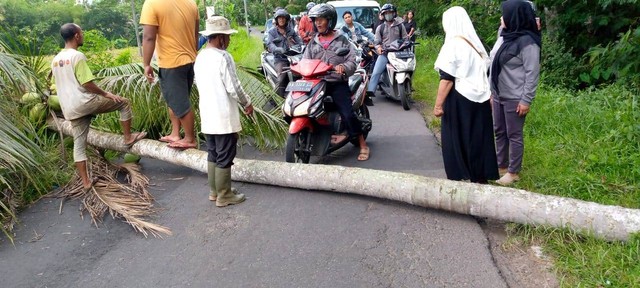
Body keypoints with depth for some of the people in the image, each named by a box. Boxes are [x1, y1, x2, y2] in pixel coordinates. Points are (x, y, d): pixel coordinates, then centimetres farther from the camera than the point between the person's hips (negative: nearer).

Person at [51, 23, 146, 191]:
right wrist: (105, 94, -6)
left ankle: (86, 182, 14)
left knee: (79, 144, 10)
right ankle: (128, 138, 14)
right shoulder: (77, 56, -12)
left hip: (69, 108, 8)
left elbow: (60, 85, 20)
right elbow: (87, 83, -17)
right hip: (85, 102, -8)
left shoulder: (55, 60, 15)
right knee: (124, 103, 7)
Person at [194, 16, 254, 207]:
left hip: (207, 116, 8)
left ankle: (214, 191, 27)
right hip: (224, 117, -8)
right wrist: (247, 103, -1)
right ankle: (224, 196, 10)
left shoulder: (200, 57, 9)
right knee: (225, 158, 1)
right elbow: (233, 87, -17)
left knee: (213, 154, 17)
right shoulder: (223, 57, -17)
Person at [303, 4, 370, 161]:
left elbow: (352, 62, -4)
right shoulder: (313, 43, 17)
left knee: (348, 114, -20)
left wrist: (343, 67, -26)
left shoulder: (342, 41, 6)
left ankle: (363, 145, -3)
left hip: (338, 83, -4)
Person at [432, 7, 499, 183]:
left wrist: (438, 104, -15)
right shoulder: (475, 43, 11)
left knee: (455, 140, 3)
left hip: (459, 99, -7)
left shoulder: (452, 44, -12)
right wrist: (487, 95, 20)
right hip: (479, 97, 7)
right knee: (478, 138, 12)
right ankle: (480, 177, 20)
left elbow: (447, 78, -17)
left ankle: (457, 179, 8)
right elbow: (481, 73, 15)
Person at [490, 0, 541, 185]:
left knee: (514, 135, 1)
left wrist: (526, 100, -18)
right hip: (499, 96, 8)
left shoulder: (527, 42, -16)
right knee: (499, 132, 15)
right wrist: (493, 92, 16)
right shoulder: (508, 37, 9)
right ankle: (501, 166, 28)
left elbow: (532, 74, -17)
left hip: (515, 99, -8)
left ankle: (513, 172, 13)